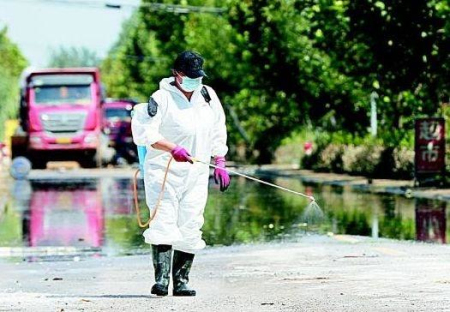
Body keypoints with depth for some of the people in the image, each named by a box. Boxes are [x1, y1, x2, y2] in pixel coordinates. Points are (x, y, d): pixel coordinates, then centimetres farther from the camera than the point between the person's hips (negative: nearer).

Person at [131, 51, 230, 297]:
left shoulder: (208, 96, 10)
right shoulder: (162, 98, -9)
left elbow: (218, 132, 20)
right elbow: (146, 133, -19)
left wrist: (220, 163, 14)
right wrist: (173, 149, -30)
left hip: (196, 174, 5)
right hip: (163, 171, -5)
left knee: (190, 228, 1)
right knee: (164, 222, -15)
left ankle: (181, 282, 7)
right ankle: (161, 279, -17)